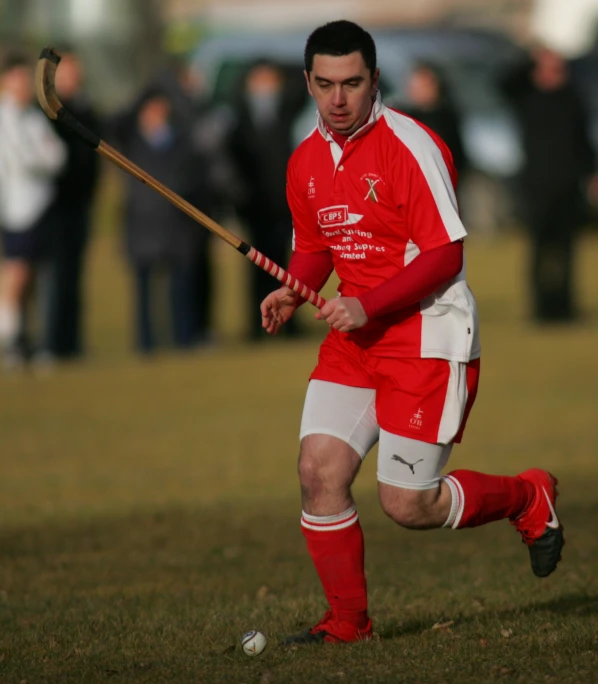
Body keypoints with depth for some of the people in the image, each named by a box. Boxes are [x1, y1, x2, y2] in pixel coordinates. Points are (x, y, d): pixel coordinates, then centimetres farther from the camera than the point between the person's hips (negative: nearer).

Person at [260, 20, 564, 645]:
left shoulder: (410, 147, -15)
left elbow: (446, 255, -17)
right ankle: (346, 621, 7)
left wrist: (367, 305, -25)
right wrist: (292, 291, -1)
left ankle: (527, 499, 21)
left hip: (429, 333, -6)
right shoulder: (306, 161, 7)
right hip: (354, 336, 6)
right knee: (319, 470, -8)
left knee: (406, 505, -6)